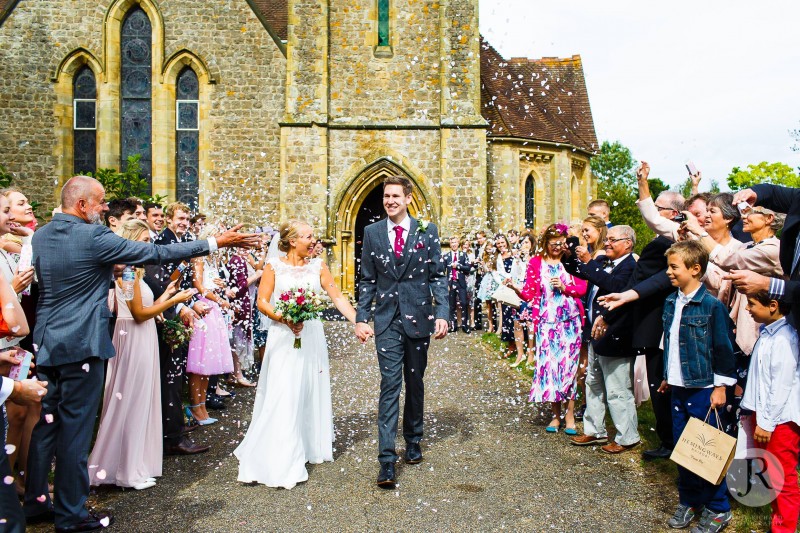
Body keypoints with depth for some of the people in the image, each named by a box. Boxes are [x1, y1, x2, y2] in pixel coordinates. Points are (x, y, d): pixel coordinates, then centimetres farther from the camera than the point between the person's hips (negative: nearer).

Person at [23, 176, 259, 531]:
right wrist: (216, 243, -12)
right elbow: (157, 253, -16)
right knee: (74, 428, 2)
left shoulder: (39, 236, 7)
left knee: (45, 423, 16)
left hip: (46, 343, 8)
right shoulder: (92, 237, -16)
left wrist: (106, 268, 19)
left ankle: (35, 502, 28)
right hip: (80, 345, -8)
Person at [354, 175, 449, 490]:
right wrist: (361, 318, 1)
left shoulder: (427, 231, 2)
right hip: (387, 321, 0)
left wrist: (442, 314, -7)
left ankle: (413, 441, 33)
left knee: (415, 384, 14)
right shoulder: (372, 232, 5)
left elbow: (438, 276, 2)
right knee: (390, 385, -6)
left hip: (418, 318, 1)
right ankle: (387, 460, -4)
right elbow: (367, 280, 7)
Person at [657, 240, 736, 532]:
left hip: (703, 388, -7)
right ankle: (689, 501, 29)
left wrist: (721, 386, -10)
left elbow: (723, 348, -11)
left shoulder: (711, 305, -14)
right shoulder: (671, 302, 7)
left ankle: (718, 509, 18)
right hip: (678, 387, 7)